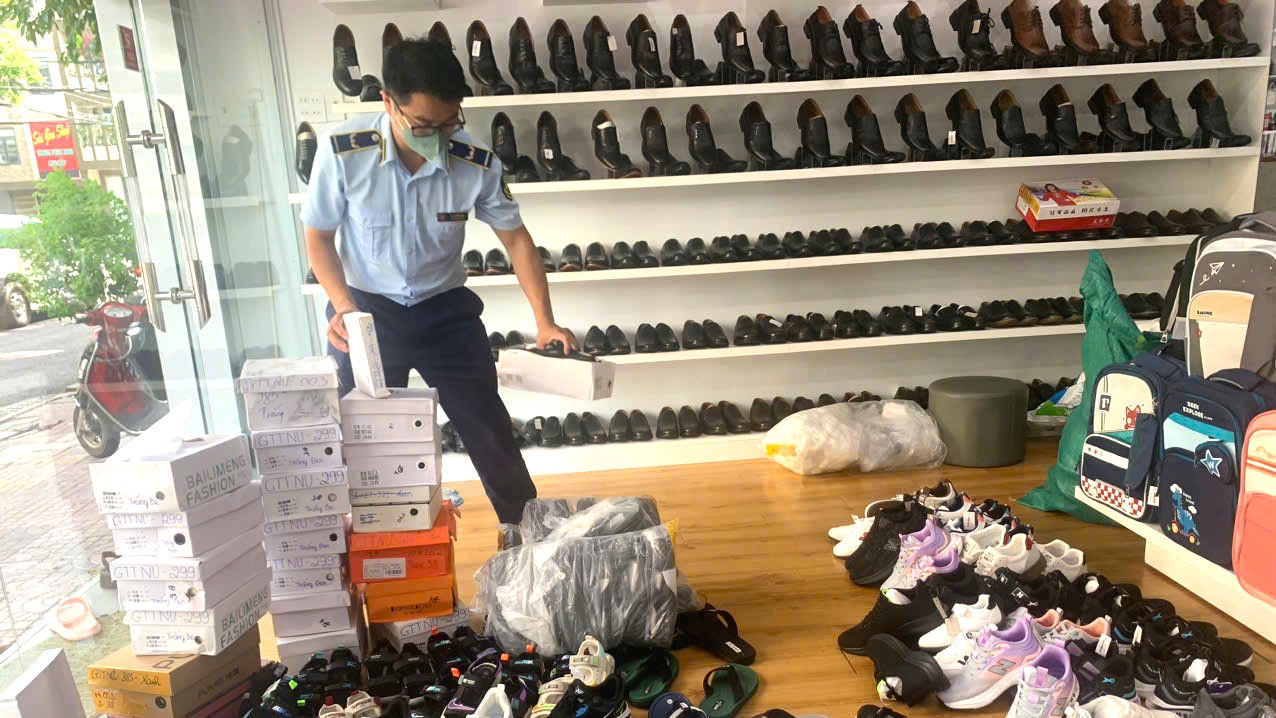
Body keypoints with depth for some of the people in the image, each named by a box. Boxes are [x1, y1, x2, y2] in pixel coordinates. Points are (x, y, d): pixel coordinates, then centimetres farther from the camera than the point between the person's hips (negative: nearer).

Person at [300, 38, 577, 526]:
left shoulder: (477, 164, -19)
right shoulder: (342, 151, -21)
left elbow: (515, 238, -6)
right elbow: (319, 236, -7)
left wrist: (545, 322, -14)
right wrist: (343, 306, -23)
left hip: (445, 310, 1)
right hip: (367, 309, 0)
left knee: (490, 431, 6)